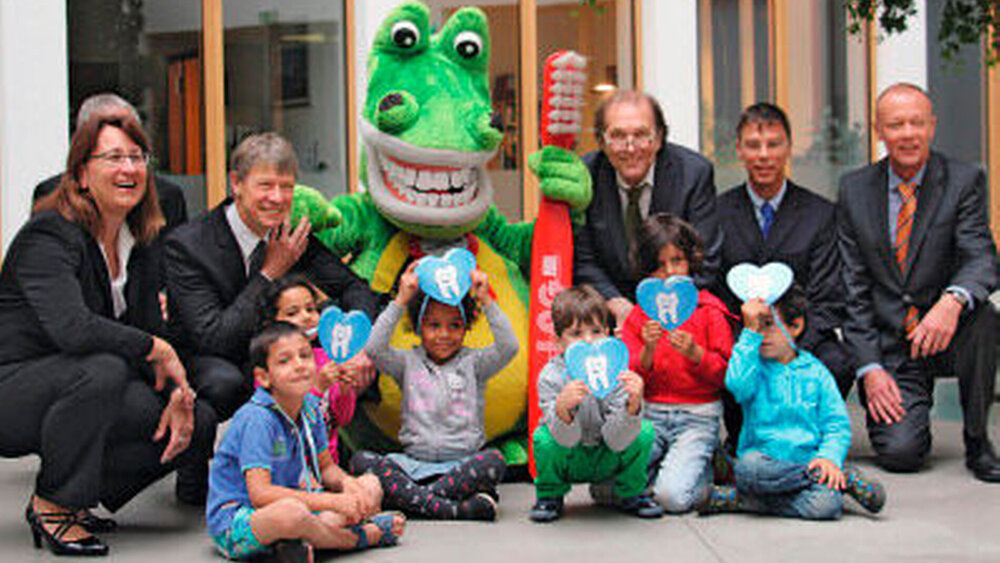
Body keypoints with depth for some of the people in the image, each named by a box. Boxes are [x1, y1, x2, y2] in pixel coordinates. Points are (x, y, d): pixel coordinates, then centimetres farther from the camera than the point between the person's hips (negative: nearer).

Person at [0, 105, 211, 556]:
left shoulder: (142, 244, 7)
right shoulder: (49, 236, -18)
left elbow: (154, 329, 9)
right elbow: (72, 328, -33)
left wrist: (179, 393, -10)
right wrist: (156, 350, -22)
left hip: (80, 395, 8)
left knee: (198, 423, -8)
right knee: (104, 368, -36)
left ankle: (76, 497, 6)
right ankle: (51, 504, -16)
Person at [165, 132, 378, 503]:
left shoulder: (291, 236, -4)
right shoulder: (186, 244, -19)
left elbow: (353, 287, 0)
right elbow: (214, 338, -26)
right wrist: (270, 272, -24)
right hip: (202, 363, -5)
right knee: (225, 382, -38)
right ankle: (193, 474, -9)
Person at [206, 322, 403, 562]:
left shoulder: (310, 406, 1)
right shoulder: (256, 419, -23)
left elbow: (325, 466, 14)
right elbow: (260, 493, -31)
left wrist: (347, 482, -12)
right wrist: (333, 501, -31)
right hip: (235, 523, -9)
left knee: (371, 486, 8)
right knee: (291, 512, -41)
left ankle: (303, 540, -16)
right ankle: (361, 536, -10)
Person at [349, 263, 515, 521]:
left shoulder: (472, 362, 7)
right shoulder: (409, 362, 8)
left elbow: (508, 347, -10)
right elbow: (375, 349, -10)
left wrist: (486, 300, -15)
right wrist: (401, 300, -13)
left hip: (463, 465, -1)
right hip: (413, 464, 1)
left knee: (494, 460, -32)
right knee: (361, 461, -25)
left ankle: (411, 498, -29)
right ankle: (455, 508, -37)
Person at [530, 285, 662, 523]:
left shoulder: (615, 372, -21)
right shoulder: (551, 376, -22)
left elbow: (617, 442, -27)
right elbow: (566, 440, -29)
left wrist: (633, 404, -45)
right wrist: (562, 408, -51)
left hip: (606, 460, 1)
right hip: (569, 461, -1)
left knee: (644, 432, -23)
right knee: (543, 438, -30)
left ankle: (632, 494, 5)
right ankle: (550, 496, 1)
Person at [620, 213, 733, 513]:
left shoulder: (709, 311, 0)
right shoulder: (639, 315, 8)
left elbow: (726, 373, -1)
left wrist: (695, 353, -18)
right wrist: (647, 351, -15)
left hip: (698, 417, -3)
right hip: (650, 414, 3)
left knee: (673, 496, -23)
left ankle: (701, 469, 10)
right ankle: (662, 463, 9)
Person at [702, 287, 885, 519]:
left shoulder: (815, 371, 11)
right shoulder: (754, 365, 8)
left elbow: (837, 424, 7)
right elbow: (738, 385, -18)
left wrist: (829, 456, -13)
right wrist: (750, 333, -16)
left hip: (806, 463, -1)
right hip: (763, 458, 1)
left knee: (826, 504, -33)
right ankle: (846, 477, -20)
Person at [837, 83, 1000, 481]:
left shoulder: (964, 181, -3)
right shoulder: (855, 189, 3)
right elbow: (853, 287, 2)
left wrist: (952, 302, -39)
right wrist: (870, 368, -8)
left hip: (947, 336, 0)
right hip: (889, 348, 0)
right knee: (900, 453, -21)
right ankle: (910, 400, 17)